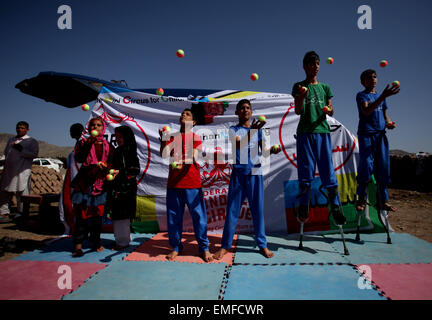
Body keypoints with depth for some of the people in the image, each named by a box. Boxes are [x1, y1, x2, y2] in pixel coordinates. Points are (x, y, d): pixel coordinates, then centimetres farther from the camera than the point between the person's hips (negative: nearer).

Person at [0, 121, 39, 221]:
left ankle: (21, 213, 4)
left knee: (21, 192, -5)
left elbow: (34, 154, -10)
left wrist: (21, 149, -18)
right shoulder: (11, 140, 21)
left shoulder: (32, 141, 3)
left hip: (22, 171, -6)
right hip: (8, 170, 6)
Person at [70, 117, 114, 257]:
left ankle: (96, 242, 17)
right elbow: (78, 159, -12)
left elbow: (111, 163, 3)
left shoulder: (108, 146, 10)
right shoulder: (83, 143, 6)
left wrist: (105, 167, -19)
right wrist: (89, 143, -23)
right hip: (84, 183, -1)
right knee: (82, 214, -5)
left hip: (100, 184, 2)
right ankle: (78, 245, 1)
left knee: (97, 214, 5)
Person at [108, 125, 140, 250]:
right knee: (116, 214, 8)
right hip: (115, 187, 6)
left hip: (127, 188, -6)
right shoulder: (116, 151, 15)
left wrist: (119, 172, -15)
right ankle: (119, 239, 20)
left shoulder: (131, 152, -5)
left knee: (123, 215, -4)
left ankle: (123, 241, 7)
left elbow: (135, 170, -10)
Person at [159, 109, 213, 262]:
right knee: (173, 216, 7)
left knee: (198, 215, 0)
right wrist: (163, 139, -13)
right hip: (173, 182, 3)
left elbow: (194, 157, -9)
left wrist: (182, 162, -28)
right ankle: (176, 247, 21)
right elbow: (164, 155, -1)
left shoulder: (195, 137, 6)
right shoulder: (172, 137, 13)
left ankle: (204, 248, 12)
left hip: (192, 182, -2)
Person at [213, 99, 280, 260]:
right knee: (232, 209, 2)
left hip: (255, 172, 1)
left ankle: (262, 245, 14)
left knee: (258, 209, 4)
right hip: (238, 172, -1)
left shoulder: (258, 129, 11)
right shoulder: (233, 129, 6)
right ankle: (225, 245, 11)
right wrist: (252, 131, -28)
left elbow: (263, 150, 4)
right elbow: (238, 143, -14)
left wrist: (272, 150, -18)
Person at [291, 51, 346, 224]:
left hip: (323, 131, 2)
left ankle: (335, 207, 5)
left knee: (328, 168, 0)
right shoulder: (299, 86, 8)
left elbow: (331, 111, 14)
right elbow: (298, 111, 0)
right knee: (306, 170, -2)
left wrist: (329, 110, -10)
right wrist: (301, 97, -19)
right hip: (305, 132, -2)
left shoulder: (324, 87, 17)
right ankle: (303, 207, 6)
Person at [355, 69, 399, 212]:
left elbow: (385, 114, 25)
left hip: (380, 134, 6)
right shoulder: (361, 95, 2)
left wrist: (389, 123, 2)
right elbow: (366, 111, -17)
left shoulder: (381, 96, 20)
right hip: (366, 134, -5)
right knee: (366, 165, -13)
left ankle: (384, 201, 10)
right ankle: (361, 199, -2)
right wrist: (383, 96, -26)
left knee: (383, 167, 2)